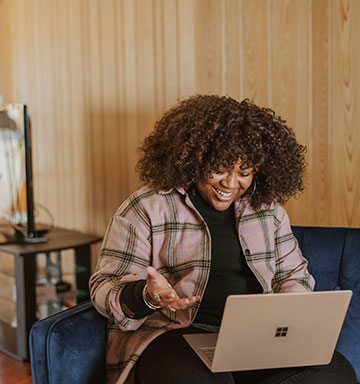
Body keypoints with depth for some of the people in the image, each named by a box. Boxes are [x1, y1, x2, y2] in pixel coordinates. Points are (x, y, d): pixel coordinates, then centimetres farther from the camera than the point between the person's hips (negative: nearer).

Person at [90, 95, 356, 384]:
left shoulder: (267, 209, 13)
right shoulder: (146, 209, -1)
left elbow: (293, 273, 22)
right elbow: (105, 288, -2)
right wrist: (147, 296, -25)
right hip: (174, 334, -5)